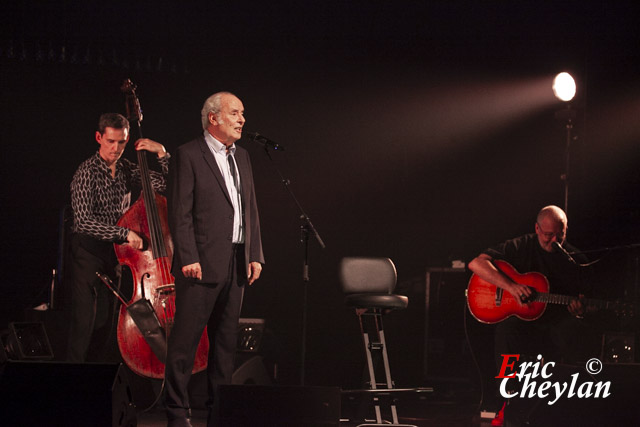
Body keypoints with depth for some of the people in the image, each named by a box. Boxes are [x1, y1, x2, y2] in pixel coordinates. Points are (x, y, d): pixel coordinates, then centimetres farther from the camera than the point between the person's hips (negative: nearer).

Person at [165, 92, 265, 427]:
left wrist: (255, 255, 9)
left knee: (225, 339, 11)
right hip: (202, 262, -7)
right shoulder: (188, 155, -5)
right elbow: (180, 212, -10)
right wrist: (188, 257, -17)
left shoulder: (241, 157, 17)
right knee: (185, 340, -5)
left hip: (236, 263, 7)